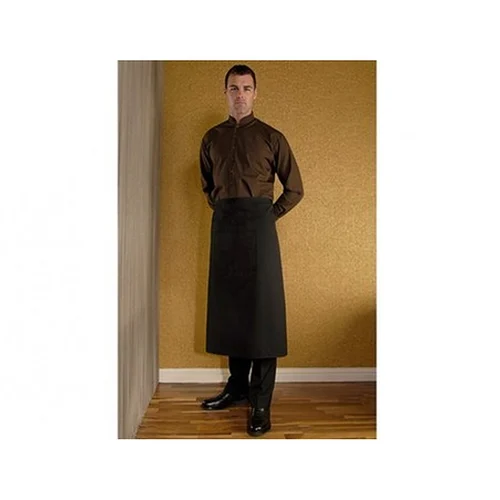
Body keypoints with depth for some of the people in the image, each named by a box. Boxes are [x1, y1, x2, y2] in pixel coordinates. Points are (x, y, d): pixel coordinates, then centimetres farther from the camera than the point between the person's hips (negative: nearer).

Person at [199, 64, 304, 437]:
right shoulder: (212, 138, 15)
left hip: (258, 224, -4)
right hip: (223, 225, 5)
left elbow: (294, 189, 5)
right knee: (230, 307, 9)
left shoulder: (271, 137, 4)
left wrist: (269, 216, 0)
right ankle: (237, 385, 23)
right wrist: (220, 209, 14)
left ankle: (261, 402, 1)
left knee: (262, 310, -5)